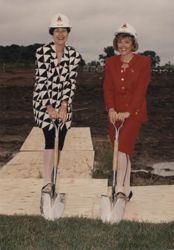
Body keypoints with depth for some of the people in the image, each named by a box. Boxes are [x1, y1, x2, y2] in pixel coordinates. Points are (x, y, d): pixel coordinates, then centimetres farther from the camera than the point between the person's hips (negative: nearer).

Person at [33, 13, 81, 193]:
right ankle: (47, 182, -16)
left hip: (64, 103, 3)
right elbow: (40, 80, -12)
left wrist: (64, 107, -13)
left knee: (60, 141, 4)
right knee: (50, 138, -16)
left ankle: (53, 179, 18)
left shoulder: (74, 55, 0)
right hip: (44, 101, -3)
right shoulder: (42, 52, -9)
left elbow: (71, 82, -4)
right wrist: (50, 107, -16)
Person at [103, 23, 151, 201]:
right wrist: (111, 109, -14)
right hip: (115, 113, 4)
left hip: (134, 112, -4)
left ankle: (119, 189, -12)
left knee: (122, 147, -18)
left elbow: (141, 90, -10)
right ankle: (127, 190, 18)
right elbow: (107, 88, 1)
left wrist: (128, 112, -18)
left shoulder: (143, 62, -4)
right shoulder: (111, 62, 7)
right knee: (124, 150, 9)